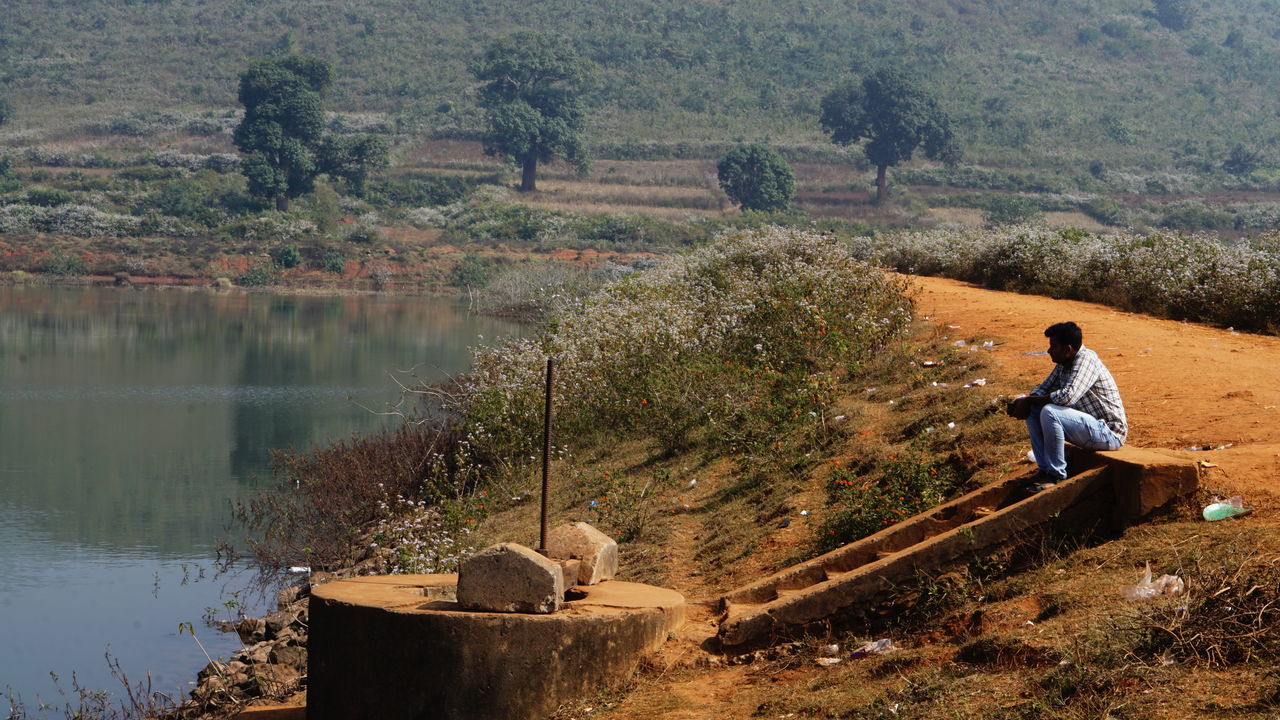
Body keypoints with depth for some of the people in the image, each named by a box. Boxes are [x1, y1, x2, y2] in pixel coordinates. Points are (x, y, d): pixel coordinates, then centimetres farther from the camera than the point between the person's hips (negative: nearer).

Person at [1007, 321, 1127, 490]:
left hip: (1109, 433, -10)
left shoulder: (1086, 359, -21)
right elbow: (1044, 388, 17)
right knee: (1033, 409, 2)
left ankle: (1056, 474, -16)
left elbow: (1067, 396, -33)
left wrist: (1029, 400, -22)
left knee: (1049, 412, -29)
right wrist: (1025, 401, -7)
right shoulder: (1063, 364, 7)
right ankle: (1045, 469, 3)